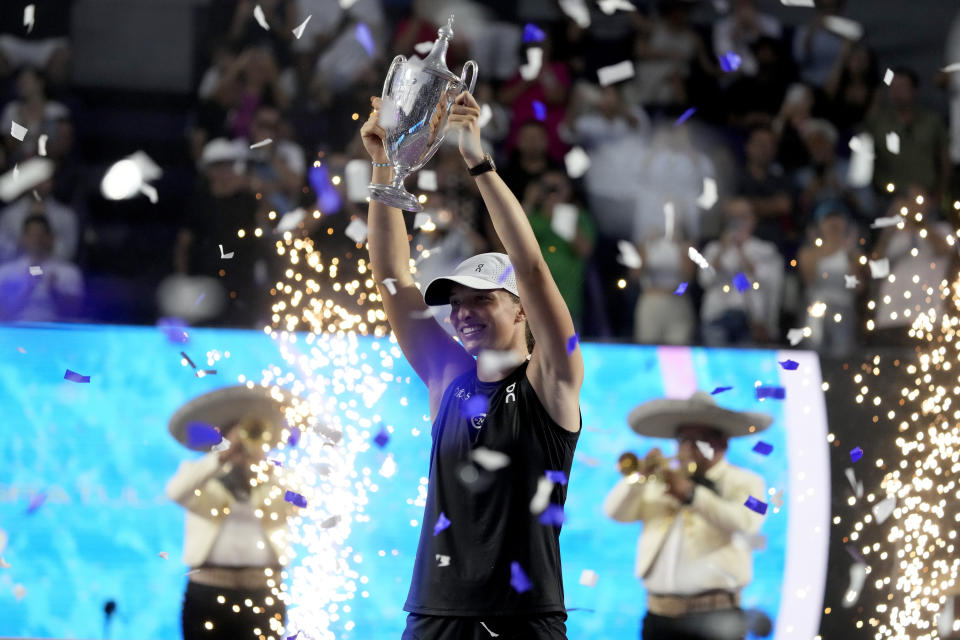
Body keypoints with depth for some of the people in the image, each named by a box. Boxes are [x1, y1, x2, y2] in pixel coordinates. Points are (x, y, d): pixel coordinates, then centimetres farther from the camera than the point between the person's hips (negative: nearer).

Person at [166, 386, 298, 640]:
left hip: (262, 597, 1)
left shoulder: (275, 480, 17)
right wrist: (224, 455, -12)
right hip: (208, 596, -1)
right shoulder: (200, 476, 13)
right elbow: (175, 491, -11)